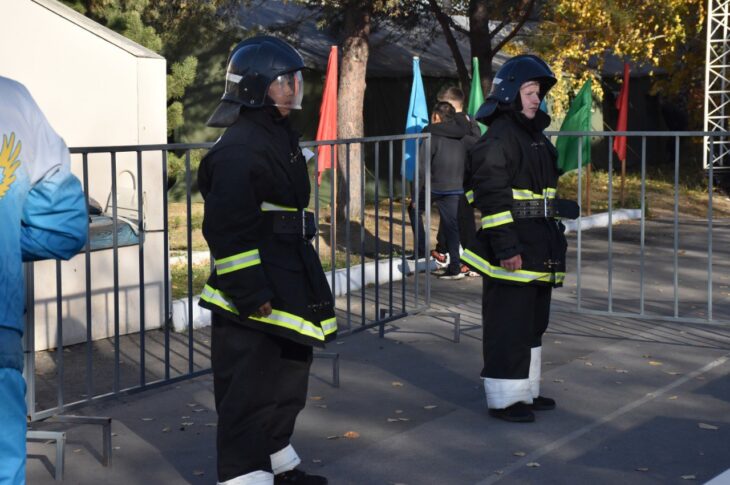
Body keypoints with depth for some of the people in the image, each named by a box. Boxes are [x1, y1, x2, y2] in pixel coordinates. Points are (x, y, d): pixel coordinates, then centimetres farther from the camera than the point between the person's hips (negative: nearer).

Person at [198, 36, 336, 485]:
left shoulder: (282, 136, 14)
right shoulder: (239, 149, -19)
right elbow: (228, 229, -23)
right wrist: (251, 294, -24)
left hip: (286, 284, 11)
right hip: (252, 293, -11)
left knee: (289, 371, 22)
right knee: (248, 386, -5)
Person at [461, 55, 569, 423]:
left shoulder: (535, 136, 17)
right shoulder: (499, 137, -14)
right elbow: (491, 195, -20)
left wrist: (553, 239, 26)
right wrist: (505, 246, -25)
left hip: (537, 248, 10)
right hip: (511, 250, -10)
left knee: (533, 321, 18)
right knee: (509, 325, -4)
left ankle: (526, 390, 30)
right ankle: (504, 399, 4)